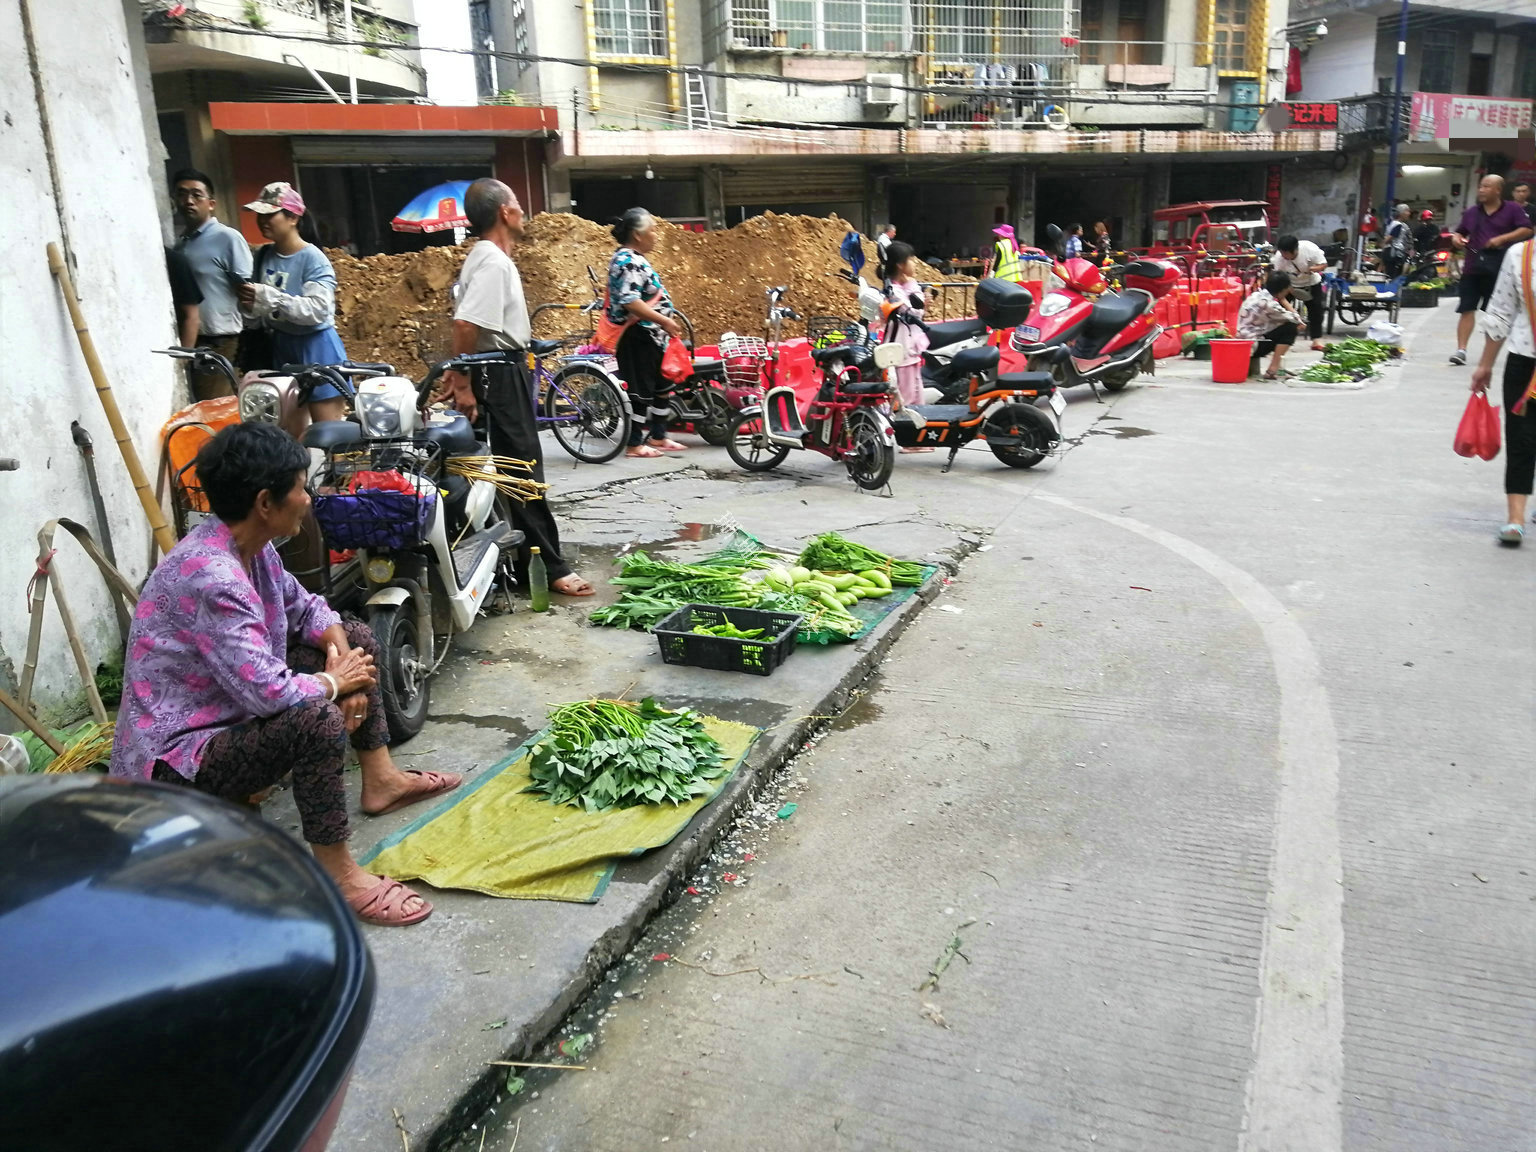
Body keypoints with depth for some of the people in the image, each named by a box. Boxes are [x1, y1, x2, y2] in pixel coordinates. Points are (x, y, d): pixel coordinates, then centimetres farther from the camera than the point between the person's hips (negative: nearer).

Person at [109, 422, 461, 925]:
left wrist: (338, 650, -7)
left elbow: (303, 606, 13)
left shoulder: (246, 546, -2)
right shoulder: (209, 578, -31)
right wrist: (335, 682, -17)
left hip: (232, 707, 10)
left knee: (358, 639, 10)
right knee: (317, 719, -36)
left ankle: (380, 780, 17)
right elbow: (269, 693, -37)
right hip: (179, 759, -10)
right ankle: (338, 878, -22)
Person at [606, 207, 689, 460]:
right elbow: (630, 301, -28)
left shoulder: (635, 259, 14)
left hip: (650, 337, 11)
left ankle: (658, 436, 26)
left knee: (663, 387, 16)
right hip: (637, 338, -11)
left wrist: (666, 323, 23)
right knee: (642, 391, -3)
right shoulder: (628, 262, -18)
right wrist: (665, 321, -26)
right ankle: (635, 445, 5)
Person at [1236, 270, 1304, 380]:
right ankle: (1273, 370, -10)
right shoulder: (1269, 304, -19)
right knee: (1290, 328, -9)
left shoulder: (1257, 295, 8)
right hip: (1252, 346, -9)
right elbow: (1295, 318, -8)